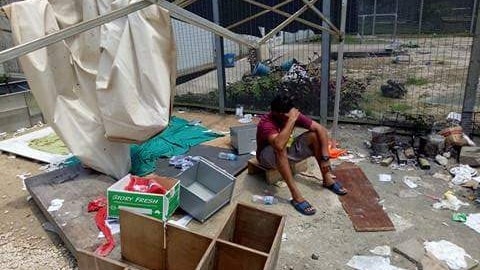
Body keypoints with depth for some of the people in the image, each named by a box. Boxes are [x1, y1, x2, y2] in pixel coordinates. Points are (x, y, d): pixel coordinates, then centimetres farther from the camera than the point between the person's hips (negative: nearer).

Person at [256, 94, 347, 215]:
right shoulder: (266, 122, -32)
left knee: (314, 135, -13)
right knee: (280, 149, -40)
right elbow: (279, 145, -51)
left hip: (287, 151, 6)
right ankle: (296, 195, -36)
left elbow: (321, 129, -14)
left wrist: (325, 157, -21)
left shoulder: (294, 114, -16)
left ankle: (327, 179, -7)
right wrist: (291, 120, -44)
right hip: (268, 156, -6)